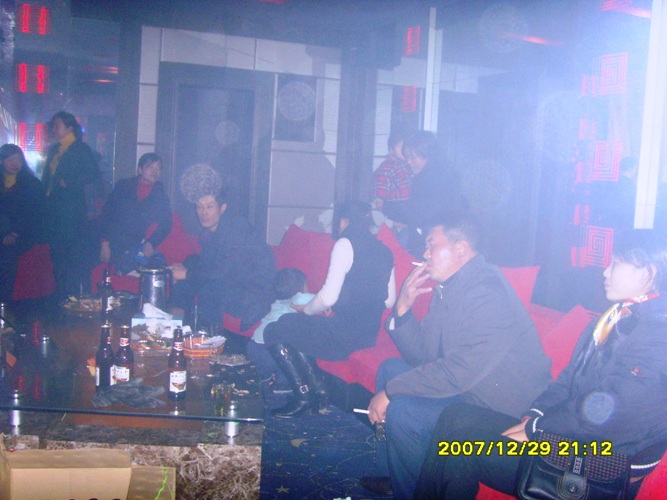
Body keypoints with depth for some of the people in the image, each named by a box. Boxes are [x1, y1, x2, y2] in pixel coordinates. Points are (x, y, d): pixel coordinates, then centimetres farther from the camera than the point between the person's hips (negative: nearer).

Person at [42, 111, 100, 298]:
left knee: (75, 254, -7)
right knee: (57, 253, 10)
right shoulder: (54, 150, 19)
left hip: (72, 209, -7)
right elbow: (47, 176, 22)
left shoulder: (81, 149, -2)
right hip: (53, 209, 7)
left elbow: (93, 174, -10)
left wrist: (68, 182, -16)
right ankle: (61, 296, 18)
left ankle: (78, 296, -1)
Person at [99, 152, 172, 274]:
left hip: (133, 249, 0)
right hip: (111, 245, 0)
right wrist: (105, 242, -4)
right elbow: (107, 214, 4)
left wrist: (151, 243, -11)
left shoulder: (161, 198, 8)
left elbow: (165, 226, 7)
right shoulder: (123, 186, 7)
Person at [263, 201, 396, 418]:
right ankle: (317, 389, 17)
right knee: (290, 325, 23)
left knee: (274, 332, 3)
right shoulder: (384, 250, 11)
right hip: (369, 332, 9)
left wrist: (306, 310, 4)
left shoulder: (346, 244, -10)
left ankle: (304, 396, 7)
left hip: (346, 331, -9)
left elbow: (329, 296, -15)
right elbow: (389, 300, 13)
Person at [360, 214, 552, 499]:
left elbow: (460, 372, -31)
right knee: (390, 369, 13)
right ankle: (395, 476, 21)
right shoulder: (448, 288, 7)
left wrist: (391, 390, -22)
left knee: (402, 409, -23)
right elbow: (423, 356, 9)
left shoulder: (486, 293, -24)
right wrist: (403, 308, -7)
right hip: (471, 389, 11)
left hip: (504, 411, -11)